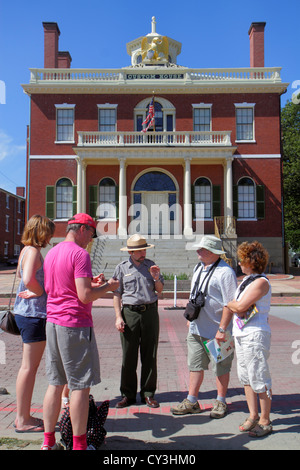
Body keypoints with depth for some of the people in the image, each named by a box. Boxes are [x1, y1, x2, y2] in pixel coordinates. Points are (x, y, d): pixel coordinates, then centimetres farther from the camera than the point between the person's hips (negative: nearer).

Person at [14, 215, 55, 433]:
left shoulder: (28, 250, 13)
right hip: (33, 314, -10)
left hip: (26, 313, 10)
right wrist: (41, 293, -14)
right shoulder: (33, 251, -15)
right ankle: (23, 421, 12)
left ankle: (23, 416, 27)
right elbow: (29, 279, -31)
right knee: (29, 367, 0)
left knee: (29, 367, 17)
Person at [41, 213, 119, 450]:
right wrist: (107, 287, -4)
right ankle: (79, 444, 12)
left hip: (53, 323, 8)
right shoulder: (80, 254, -14)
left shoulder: (52, 253, 12)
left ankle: (48, 442, 24)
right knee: (80, 386, 2)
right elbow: (85, 296, -21)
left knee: (55, 384, 15)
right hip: (75, 325, -8)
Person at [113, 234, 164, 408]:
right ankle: (128, 394, 15)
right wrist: (118, 317, -4)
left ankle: (148, 393, 18)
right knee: (129, 356, 3)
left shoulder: (151, 265, 9)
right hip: (129, 313, -2)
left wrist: (156, 277, -7)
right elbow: (117, 294, 4)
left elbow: (159, 290, 13)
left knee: (150, 355, 6)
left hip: (150, 312, 2)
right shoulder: (122, 268, 3)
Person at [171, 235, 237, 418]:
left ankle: (220, 403, 26)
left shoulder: (225, 272, -17)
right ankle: (192, 402, 25)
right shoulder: (198, 268, 10)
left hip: (216, 331, -7)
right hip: (196, 329, 8)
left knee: (220, 368, 9)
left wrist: (222, 329, -21)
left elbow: (229, 304, -19)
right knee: (195, 365, 14)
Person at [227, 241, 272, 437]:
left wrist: (230, 304, -2)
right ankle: (253, 415, 26)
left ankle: (265, 421, 12)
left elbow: (240, 305, -19)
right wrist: (236, 308, 0)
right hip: (241, 334, 9)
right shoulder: (246, 280, 15)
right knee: (246, 377, 14)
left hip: (255, 335, -9)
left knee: (260, 379, 0)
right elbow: (236, 305, 19)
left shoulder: (261, 282, -14)